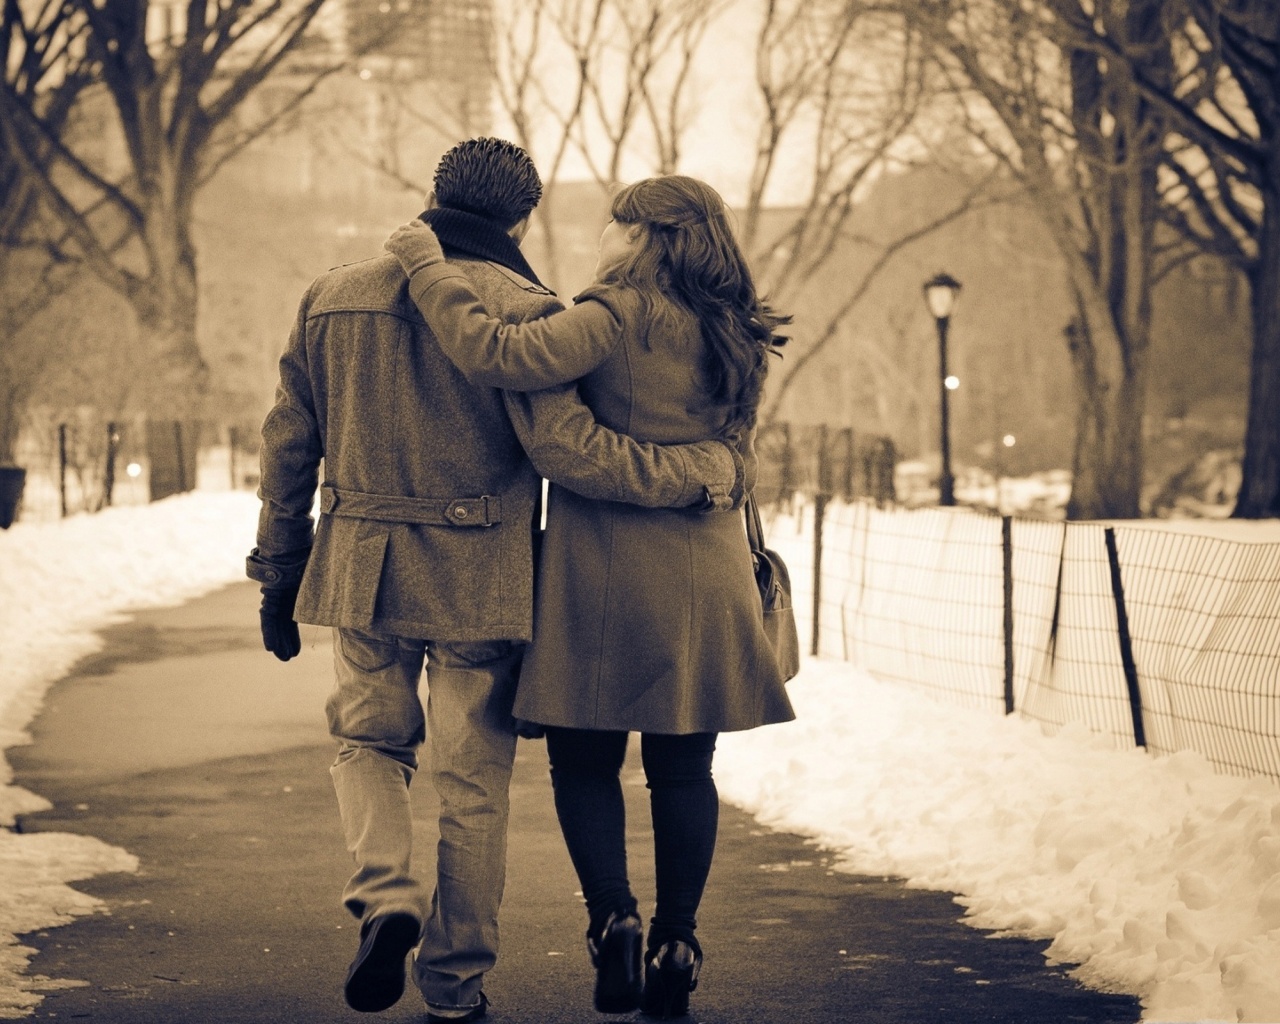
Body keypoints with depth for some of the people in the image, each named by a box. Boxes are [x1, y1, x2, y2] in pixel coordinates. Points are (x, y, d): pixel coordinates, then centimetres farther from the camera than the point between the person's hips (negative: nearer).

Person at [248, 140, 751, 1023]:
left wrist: (278, 577, 18)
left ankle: (386, 894, -5)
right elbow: (565, 446, -20)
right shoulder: (520, 309, -9)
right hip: (479, 583, -3)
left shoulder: (332, 297, 6)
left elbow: (289, 449, 10)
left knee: (369, 740, 21)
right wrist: (708, 473, -11)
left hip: (362, 571, 3)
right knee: (473, 784, 9)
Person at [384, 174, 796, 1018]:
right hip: (706, 576, 5)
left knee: (583, 760, 6)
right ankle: (675, 947, 9)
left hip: (608, 573, -5)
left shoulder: (622, 313, -12)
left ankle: (614, 918, -10)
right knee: (683, 768, 9)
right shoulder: (735, 335, 10)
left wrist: (428, 267, -13)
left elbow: (501, 356, -22)